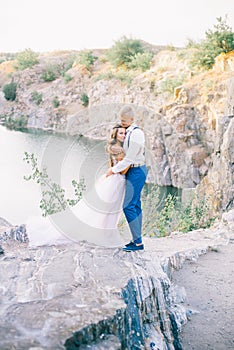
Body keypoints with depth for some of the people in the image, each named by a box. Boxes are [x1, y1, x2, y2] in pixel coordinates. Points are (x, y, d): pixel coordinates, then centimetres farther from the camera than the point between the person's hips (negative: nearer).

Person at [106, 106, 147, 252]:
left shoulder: (136, 133, -19)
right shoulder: (128, 131, 12)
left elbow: (130, 158, -20)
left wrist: (114, 169, -12)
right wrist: (114, 148, -3)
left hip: (137, 171, -10)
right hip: (134, 170, 10)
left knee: (128, 206, -11)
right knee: (136, 205, 11)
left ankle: (138, 242, -6)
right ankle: (137, 239, 18)